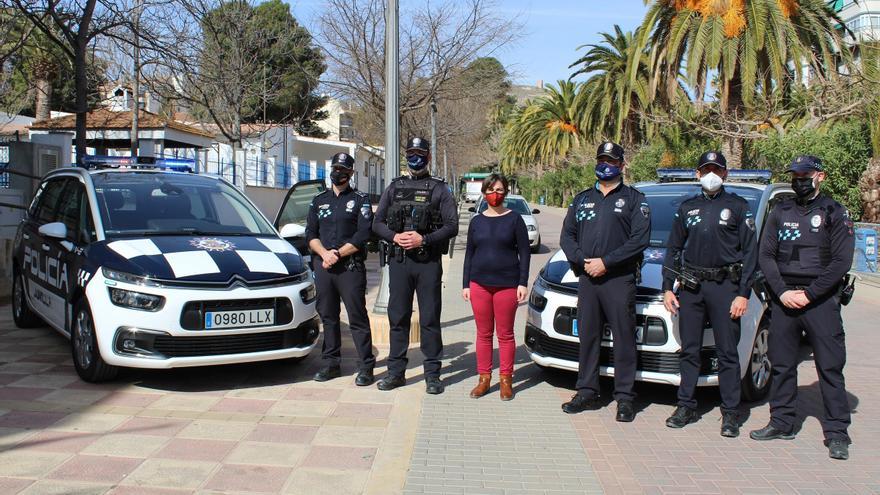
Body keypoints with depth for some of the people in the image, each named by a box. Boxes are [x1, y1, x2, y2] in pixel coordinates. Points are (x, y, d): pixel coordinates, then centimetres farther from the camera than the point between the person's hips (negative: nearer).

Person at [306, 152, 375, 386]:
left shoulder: (360, 200, 5)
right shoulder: (319, 201, 18)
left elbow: (363, 235, -6)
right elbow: (310, 234, 11)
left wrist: (337, 254, -12)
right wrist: (324, 253, -8)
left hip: (351, 267, -4)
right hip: (323, 267, 4)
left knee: (357, 317, -5)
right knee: (328, 316, 9)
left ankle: (366, 367, -2)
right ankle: (331, 363, 18)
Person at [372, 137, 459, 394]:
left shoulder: (439, 189, 4)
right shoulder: (394, 187, 12)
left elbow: (452, 226, -3)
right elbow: (377, 223, 10)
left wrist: (424, 239, -14)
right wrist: (395, 237, -9)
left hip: (428, 262, -2)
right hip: (399, 260, 3)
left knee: (430, 319, 1)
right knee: (398, 317, 7)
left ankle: (432, 374, 9)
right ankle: (396, 371, 16)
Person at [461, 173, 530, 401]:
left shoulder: (514, 219, 1)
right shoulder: (476, 221, 9)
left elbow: (524, 252, 0)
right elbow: (469, 254, 12)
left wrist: (523, 283, -7)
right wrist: (465, 284, 7)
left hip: (507, 284, -3)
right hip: (480, 284, 3)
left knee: (505, 334, 4)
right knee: (484, 333, 7)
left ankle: (505, 379, 13)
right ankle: (484, 378, 15)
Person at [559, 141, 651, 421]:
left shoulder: (634, 199, 4)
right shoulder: (582, 199, 18)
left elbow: (640, 239, -8)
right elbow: (567, 235, 12)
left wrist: (606, 262, -14)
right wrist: (583, 261, -7)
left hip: (620, 279, -4)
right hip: (587, 279, 4)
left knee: (624, 339, -2)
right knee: (587, 337, 8)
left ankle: (625, 398, 5)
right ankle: (587, 393, 17)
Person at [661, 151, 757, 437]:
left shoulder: (738, 207, 4)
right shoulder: (687, 208, 14)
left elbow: (749, 252, 0)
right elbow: (673, 249, 17)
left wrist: (743, 294, -8)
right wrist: (667, 288, 8)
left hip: (725, 287, -3)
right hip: (690, 287, 3)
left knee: (727, 352, 0)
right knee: (689, 351, 7)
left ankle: (730, 413, 7)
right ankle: (686, 407, 16)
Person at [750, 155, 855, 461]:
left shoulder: (835, 214, 2)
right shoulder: (780, 213, 12)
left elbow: (841, 261, -5)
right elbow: (765, 255, 7)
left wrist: (809, 294, -11)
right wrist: (782, 292, -6)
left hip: (821, 300, -3)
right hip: (784, 299, 4)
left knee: (830, 367, -3)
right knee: (781, 364, 7)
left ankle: (836, 432, 2)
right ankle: (782, 423, 18)